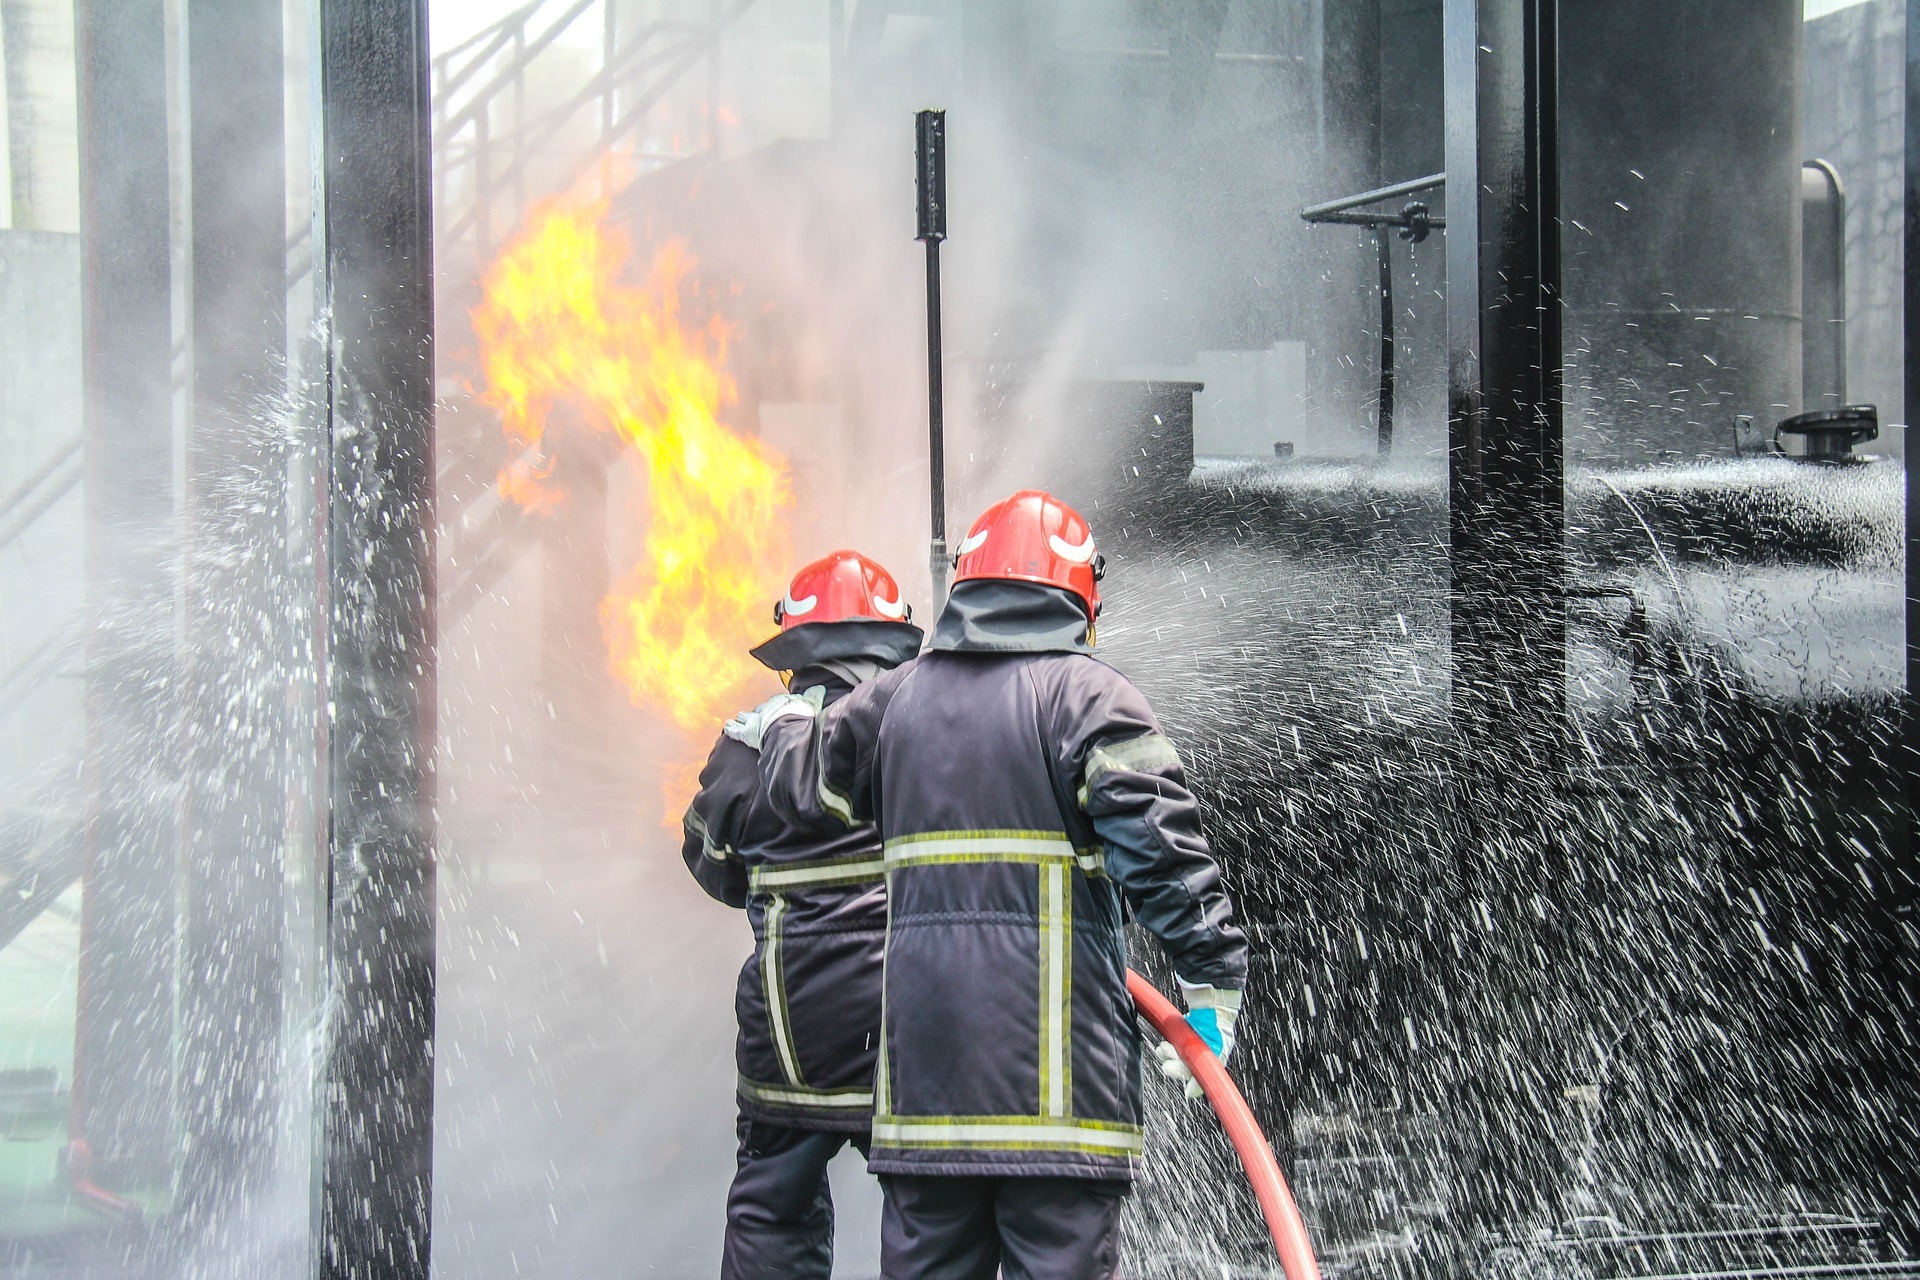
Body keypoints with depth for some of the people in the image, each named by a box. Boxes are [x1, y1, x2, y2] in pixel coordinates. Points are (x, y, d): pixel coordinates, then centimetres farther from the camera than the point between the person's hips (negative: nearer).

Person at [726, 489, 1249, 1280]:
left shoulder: (895, 698, 13)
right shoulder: (1086, 693, -5)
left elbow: (805, 783, 28)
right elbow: (1159, 837, -13)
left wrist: (777, 729, 50)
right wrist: (1213, 977, -8)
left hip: (922, 1061, 5)